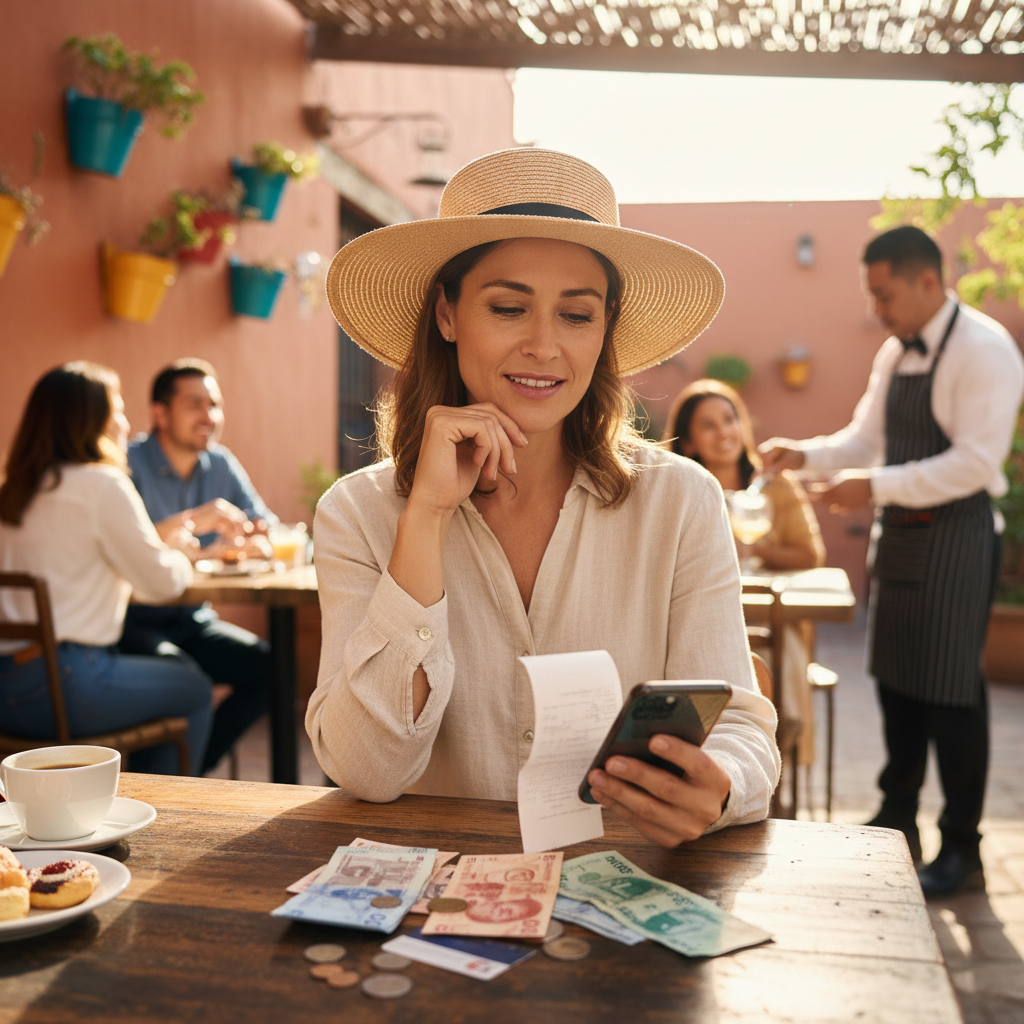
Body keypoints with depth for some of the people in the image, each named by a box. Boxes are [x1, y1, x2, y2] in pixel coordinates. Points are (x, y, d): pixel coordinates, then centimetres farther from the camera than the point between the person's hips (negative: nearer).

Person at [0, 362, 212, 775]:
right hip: (65, 685, -8)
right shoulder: (102, 483, -11)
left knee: (168, 669, 28)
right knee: (194, 690, 15)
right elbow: (162, 582, -10)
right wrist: (178, 554, 12)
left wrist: (161, 540, 23)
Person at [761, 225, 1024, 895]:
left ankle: (962, 850, 15)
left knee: (950, 692, -1)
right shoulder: (896, 354, 11)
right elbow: (865, 439, 15)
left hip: (955, 534, -8)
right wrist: (804, 455, -3)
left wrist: (876, 487, -24)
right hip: (899, 530, 8)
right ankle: (897, 822, 29)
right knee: (895, 678, 14)